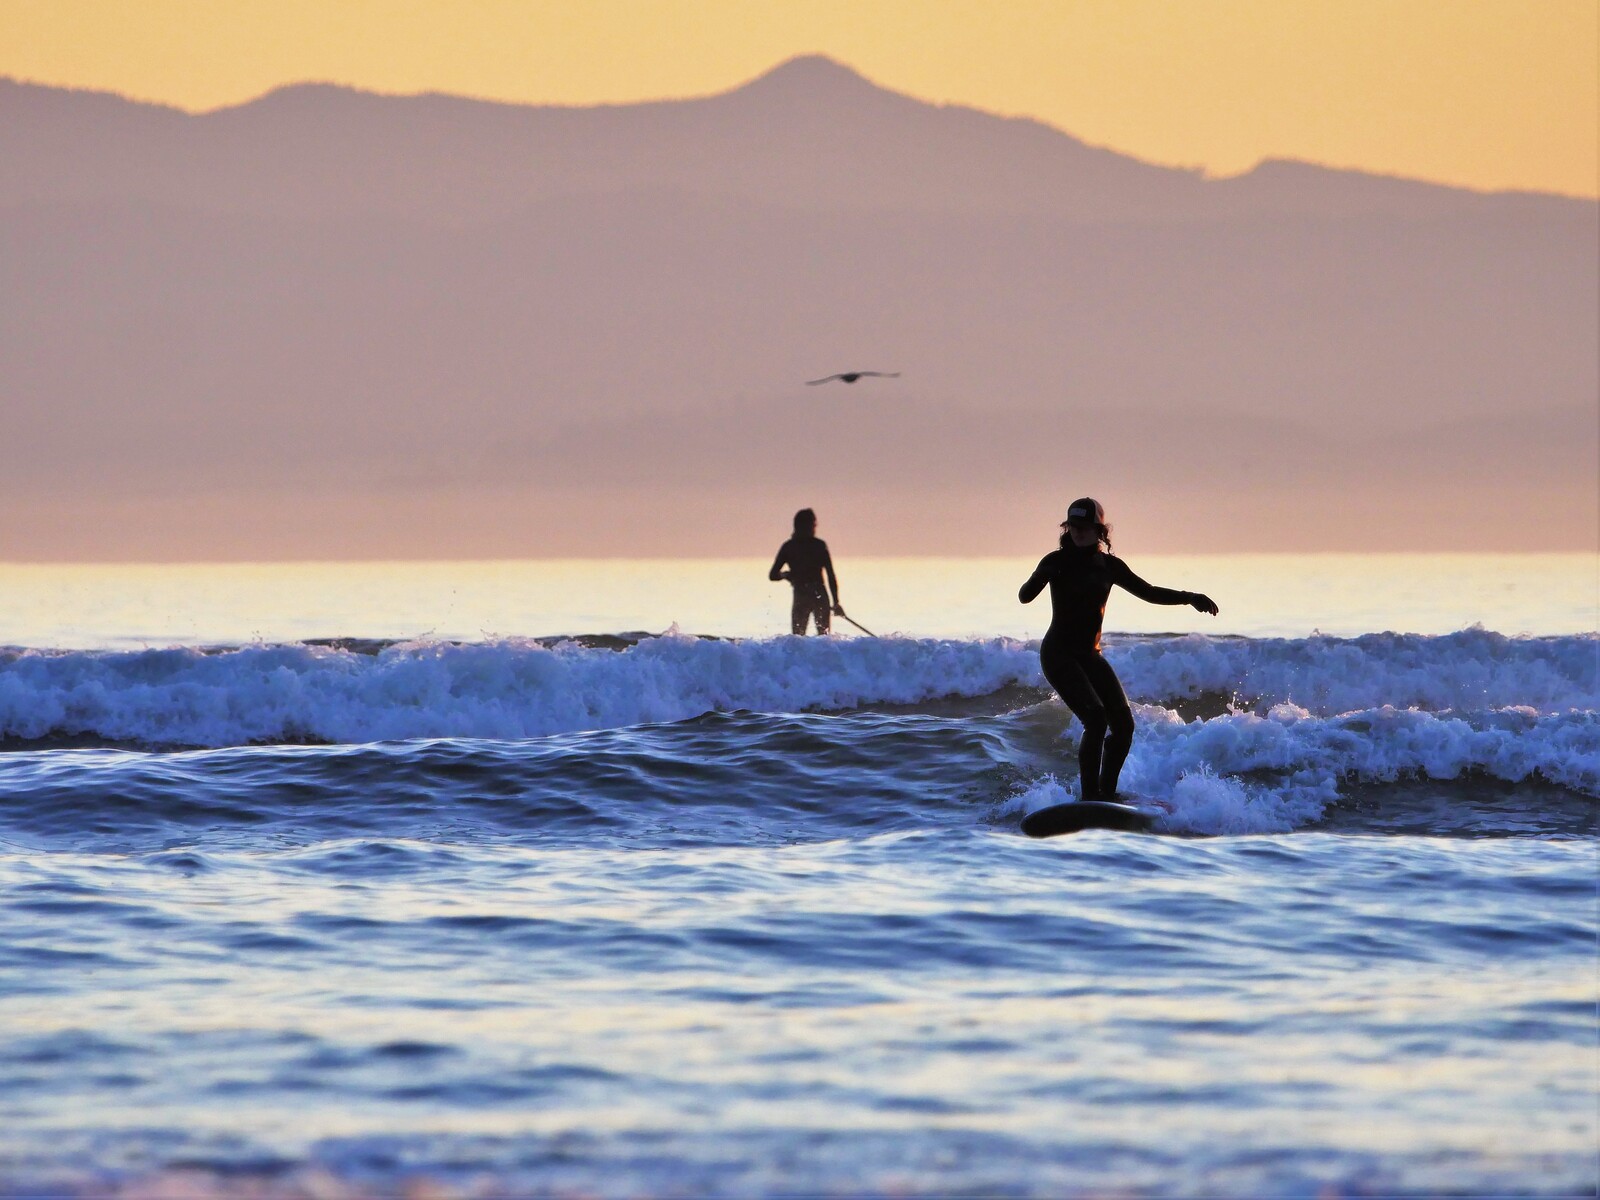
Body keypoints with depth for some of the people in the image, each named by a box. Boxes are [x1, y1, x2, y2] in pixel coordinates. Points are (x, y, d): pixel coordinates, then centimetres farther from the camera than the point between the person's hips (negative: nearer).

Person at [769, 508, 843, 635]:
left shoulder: (788, 547, 4)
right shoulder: (819, 545, -1)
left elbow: (773, 575, 3)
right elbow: (831, 575, -4)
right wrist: (836, 602, 1)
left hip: (800, 597, 1)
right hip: (820, 597, -1)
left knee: (797, 638, 7)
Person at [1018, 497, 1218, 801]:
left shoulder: (1109, 566, 5)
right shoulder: (1057, 562, -8)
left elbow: (1148, 592, 11)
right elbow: (1025, 596, -17)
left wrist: (1189, 598, 0)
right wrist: (1042, 575, -38)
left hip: (1090, 656, 6)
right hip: (1058, 654, -6)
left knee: (1123, 725, -2)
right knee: (1096, 719, -22)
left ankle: (1106, 793, 13)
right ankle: (1090, 796, -19)